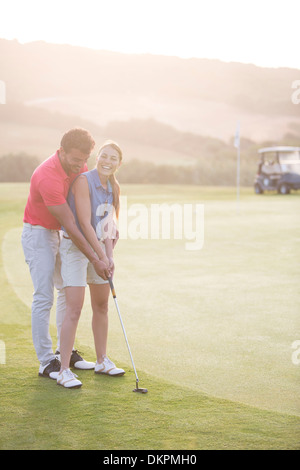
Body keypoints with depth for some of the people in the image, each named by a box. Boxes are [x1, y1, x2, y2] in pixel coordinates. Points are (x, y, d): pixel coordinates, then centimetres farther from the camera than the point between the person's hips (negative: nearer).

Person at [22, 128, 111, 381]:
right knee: (44, 298, -9)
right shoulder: (47, 177, -31)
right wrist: (95, 260, -28)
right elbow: (70, 225, -30)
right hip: (38, 234, -8)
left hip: (59, 234, 8)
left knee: (68, 291, 11)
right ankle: (46, 362, -3)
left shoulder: (79, 167, -6)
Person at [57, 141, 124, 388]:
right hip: (75, 247, -8)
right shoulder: (83, 181, -17)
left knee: (102, 306, 13)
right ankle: (64, 370, -8)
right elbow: (84, 223, -20)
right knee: (74, 309, -12)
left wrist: (110, 256, -1)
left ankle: (102, 360, 27)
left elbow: (107, 224, 9)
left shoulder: (112, 188, 6)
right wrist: (101, 256, -19)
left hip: (98, 246, 8)